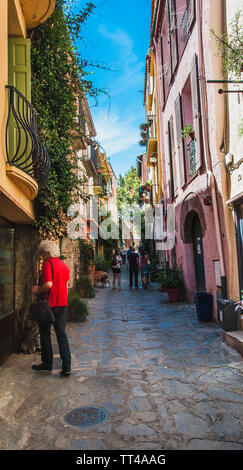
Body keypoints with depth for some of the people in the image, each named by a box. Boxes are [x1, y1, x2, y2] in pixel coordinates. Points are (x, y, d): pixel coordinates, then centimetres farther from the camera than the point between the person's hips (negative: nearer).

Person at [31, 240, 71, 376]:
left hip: (49, 304, -6)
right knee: (62, 334, 10)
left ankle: (47, 364, 22)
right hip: (63, 304, 7)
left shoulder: (48, 263, -15)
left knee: (45, 334, 11)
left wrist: (37, 290, -9)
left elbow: (48, 284, -24)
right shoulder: (64, 264, 10)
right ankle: (67, 367, 7)